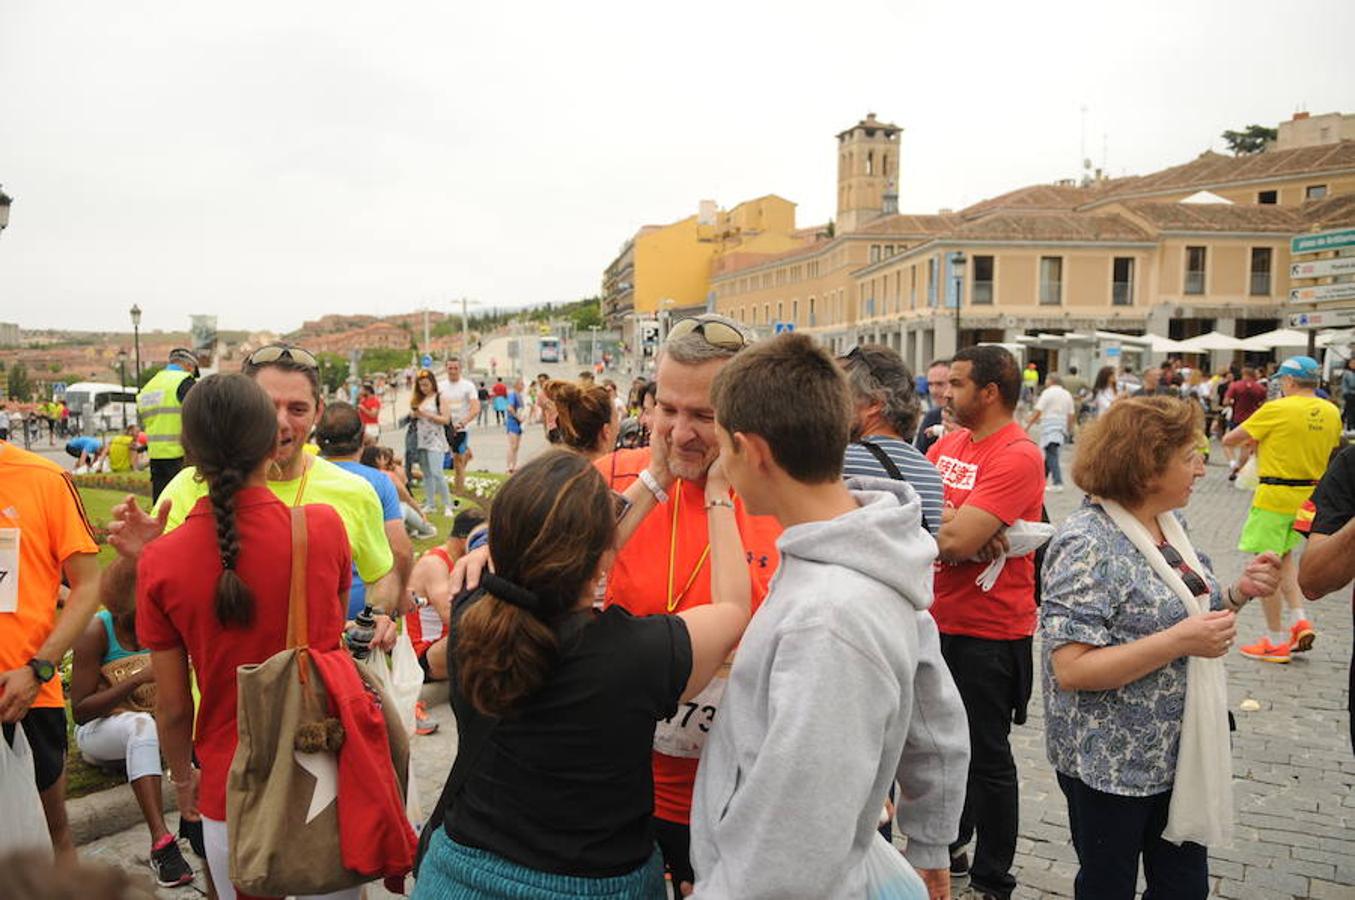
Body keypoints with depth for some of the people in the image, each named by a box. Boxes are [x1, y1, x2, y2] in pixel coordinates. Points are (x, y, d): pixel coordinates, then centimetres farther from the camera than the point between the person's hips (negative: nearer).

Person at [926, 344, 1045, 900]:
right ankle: (949, 848, 43)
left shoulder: (1018, 456, -19)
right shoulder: (950, 442, 6)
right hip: (938, 621, 8)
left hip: (988, 633, -8)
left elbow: (957, 540, -28)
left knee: (986, 758, 7)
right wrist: (955, 528, -19)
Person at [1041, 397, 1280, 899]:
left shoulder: (1169, 523, 4)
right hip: (1111, 763, -8)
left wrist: (1237, 594, -1)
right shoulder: (1087, 543, -22)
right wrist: (1181, 641, -28)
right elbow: (1071, 668, -27)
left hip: (1178, 754, 8)